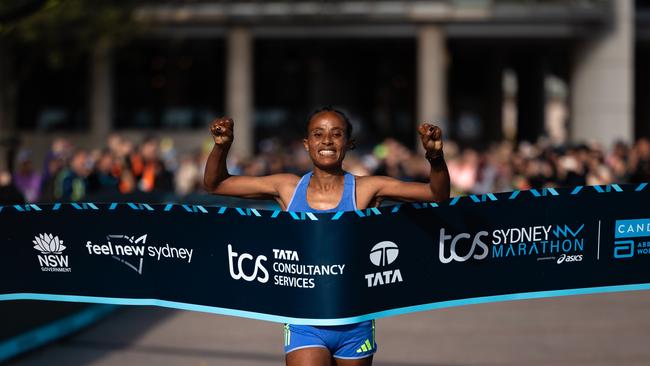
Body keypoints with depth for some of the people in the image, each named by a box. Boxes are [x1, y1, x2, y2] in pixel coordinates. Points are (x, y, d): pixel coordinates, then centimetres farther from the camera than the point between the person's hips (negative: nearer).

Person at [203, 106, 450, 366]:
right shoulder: (287, 188, 0)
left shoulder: (366, 190, -6)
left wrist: (435, 157, -27)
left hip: (355, 326, 0)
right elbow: (215, 184, 7)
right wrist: (221, 146, -11)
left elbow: (438, 195, -9)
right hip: (304, 324, 0)